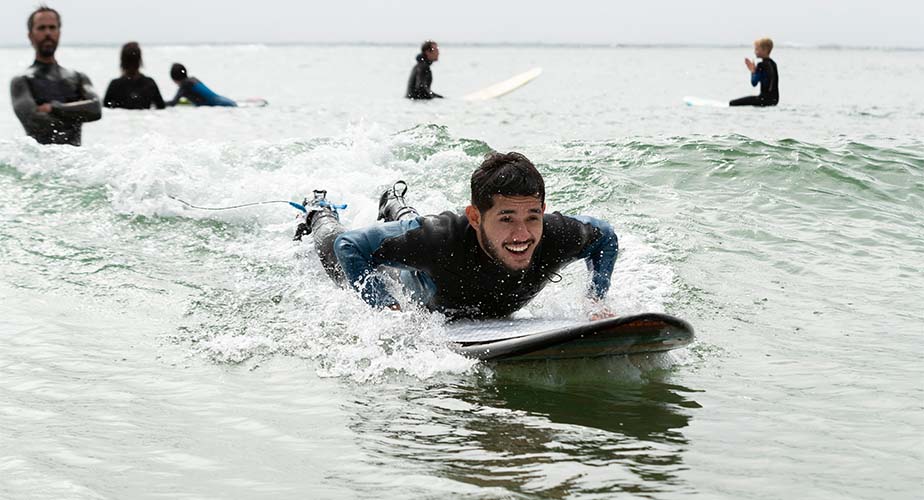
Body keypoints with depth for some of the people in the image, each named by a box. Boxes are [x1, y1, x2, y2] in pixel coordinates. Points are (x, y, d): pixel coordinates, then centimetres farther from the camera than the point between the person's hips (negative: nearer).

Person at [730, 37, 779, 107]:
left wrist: (753, 71, -1)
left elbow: (754, 83, -14)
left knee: (732, 103, -14)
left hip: (765, 99, -10)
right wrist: (754, 71, 15)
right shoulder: (772, 64, 13)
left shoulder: (761, 65, -14)